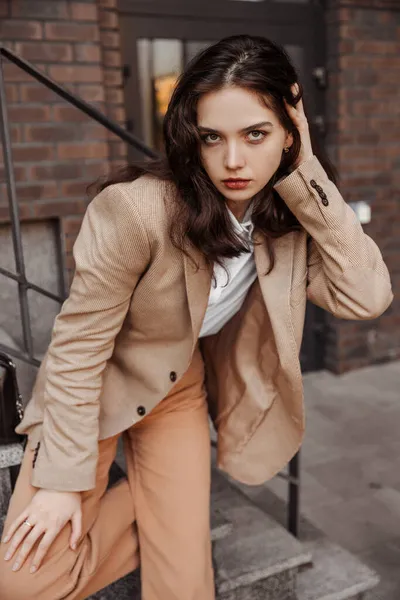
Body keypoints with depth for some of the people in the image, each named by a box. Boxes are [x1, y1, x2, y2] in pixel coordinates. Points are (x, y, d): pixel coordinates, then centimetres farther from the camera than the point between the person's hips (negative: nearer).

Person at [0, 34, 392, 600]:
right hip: (94, 385, -2)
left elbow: (367, 297, -24)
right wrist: (65, 478, -17)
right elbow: (78, 344, -23)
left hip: (182, 387, 3)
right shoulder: (138, 207, -31)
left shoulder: (291, 215, -14)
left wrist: (307, 177, -28)